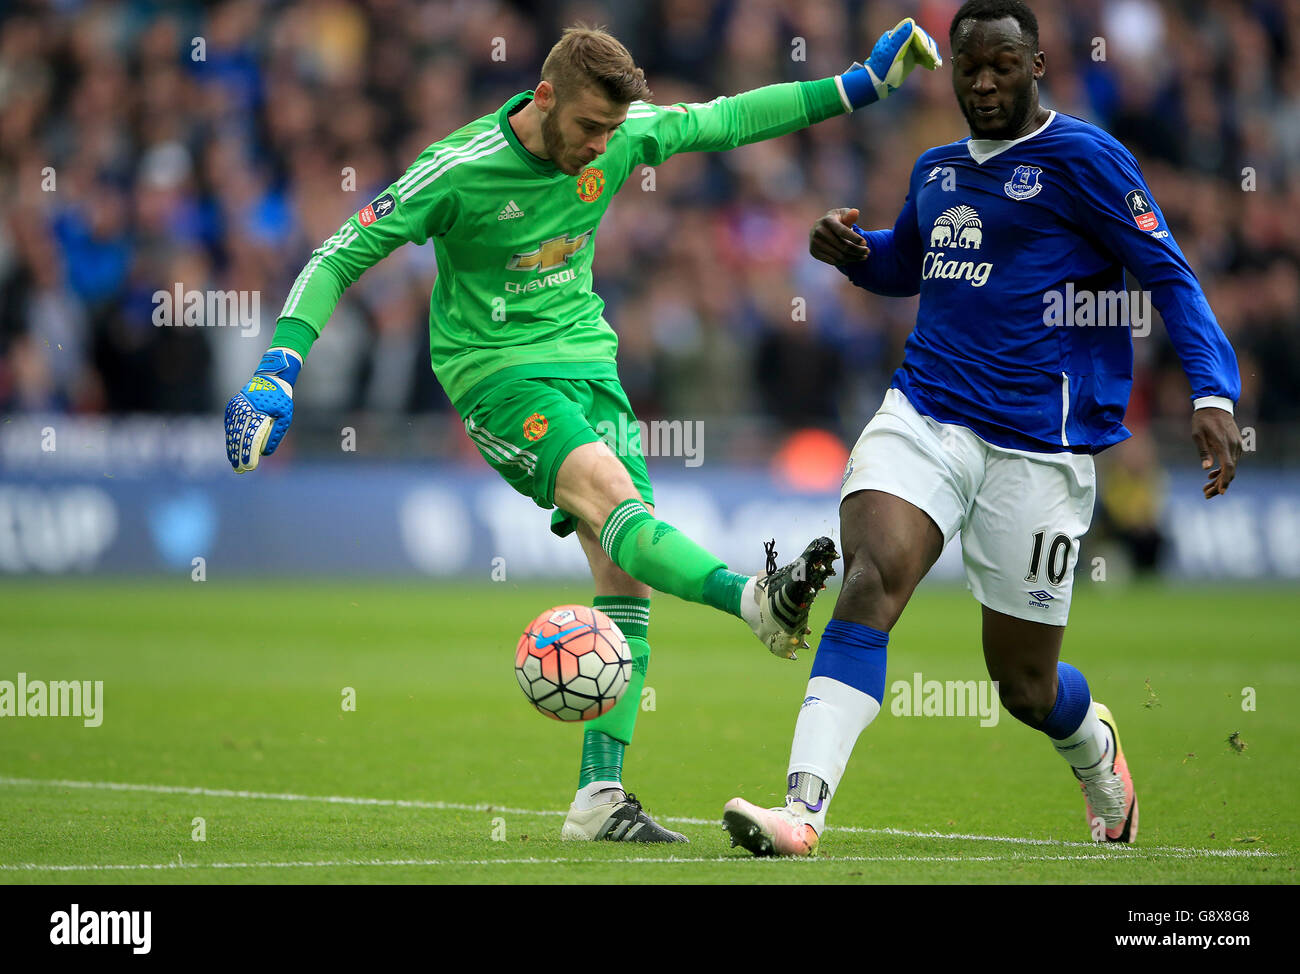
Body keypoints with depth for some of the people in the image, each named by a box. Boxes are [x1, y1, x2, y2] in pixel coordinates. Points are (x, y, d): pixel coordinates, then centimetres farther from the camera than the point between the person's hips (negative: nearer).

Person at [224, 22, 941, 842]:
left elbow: (726, 121, 12)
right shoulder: (459, 171, -16)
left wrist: (860, 85, 8)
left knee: (627, 573, -7)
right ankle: (759, 602, -56)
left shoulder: (624, 136, -2)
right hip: (494, 369, -6)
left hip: (586, 357, 6)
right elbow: (340, 258, -12)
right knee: (609, 492, -32)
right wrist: (278, 373, -23)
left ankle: (600, 798, -6)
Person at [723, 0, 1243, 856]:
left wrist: (1214, 394, -19)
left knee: (1025, 686, 6)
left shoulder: (1082, 159, -5)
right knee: (868, 584, -24)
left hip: (1036, 447, -4)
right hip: (924, 415, 4)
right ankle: (803, 810, -33)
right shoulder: (936, 170, 15)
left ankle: (1095, 748, 43)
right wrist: (852, 248, 11)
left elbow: (1169, 277, -7)